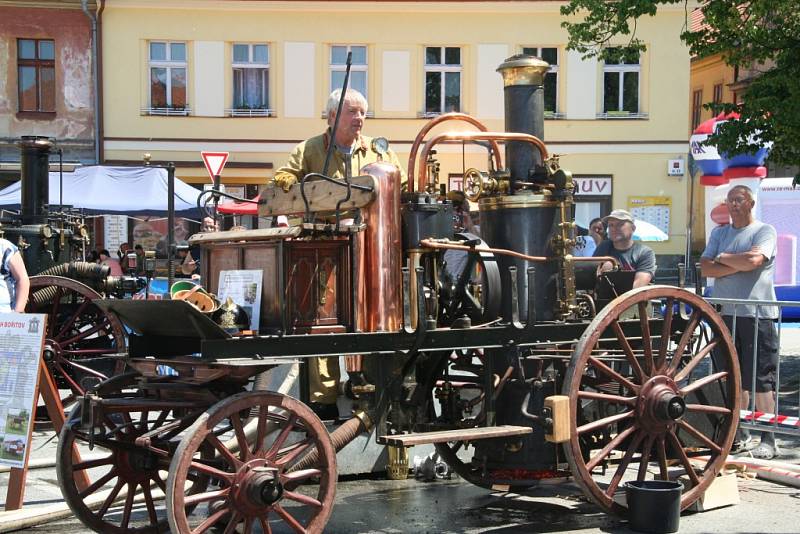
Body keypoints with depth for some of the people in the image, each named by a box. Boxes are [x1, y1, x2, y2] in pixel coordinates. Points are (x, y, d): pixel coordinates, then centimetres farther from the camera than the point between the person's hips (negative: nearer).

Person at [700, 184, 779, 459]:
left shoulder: (765, 231, 1)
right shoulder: (719, 233, 16)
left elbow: (754, 259, -17)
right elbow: (706, 267, 4)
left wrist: (723, 258, -2)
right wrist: (739, 265, -8)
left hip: (757, 314, -5)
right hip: (726, 313, 5)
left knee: (761, 379, -4)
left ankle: (767, 439, 0)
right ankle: (739, 434, 18)